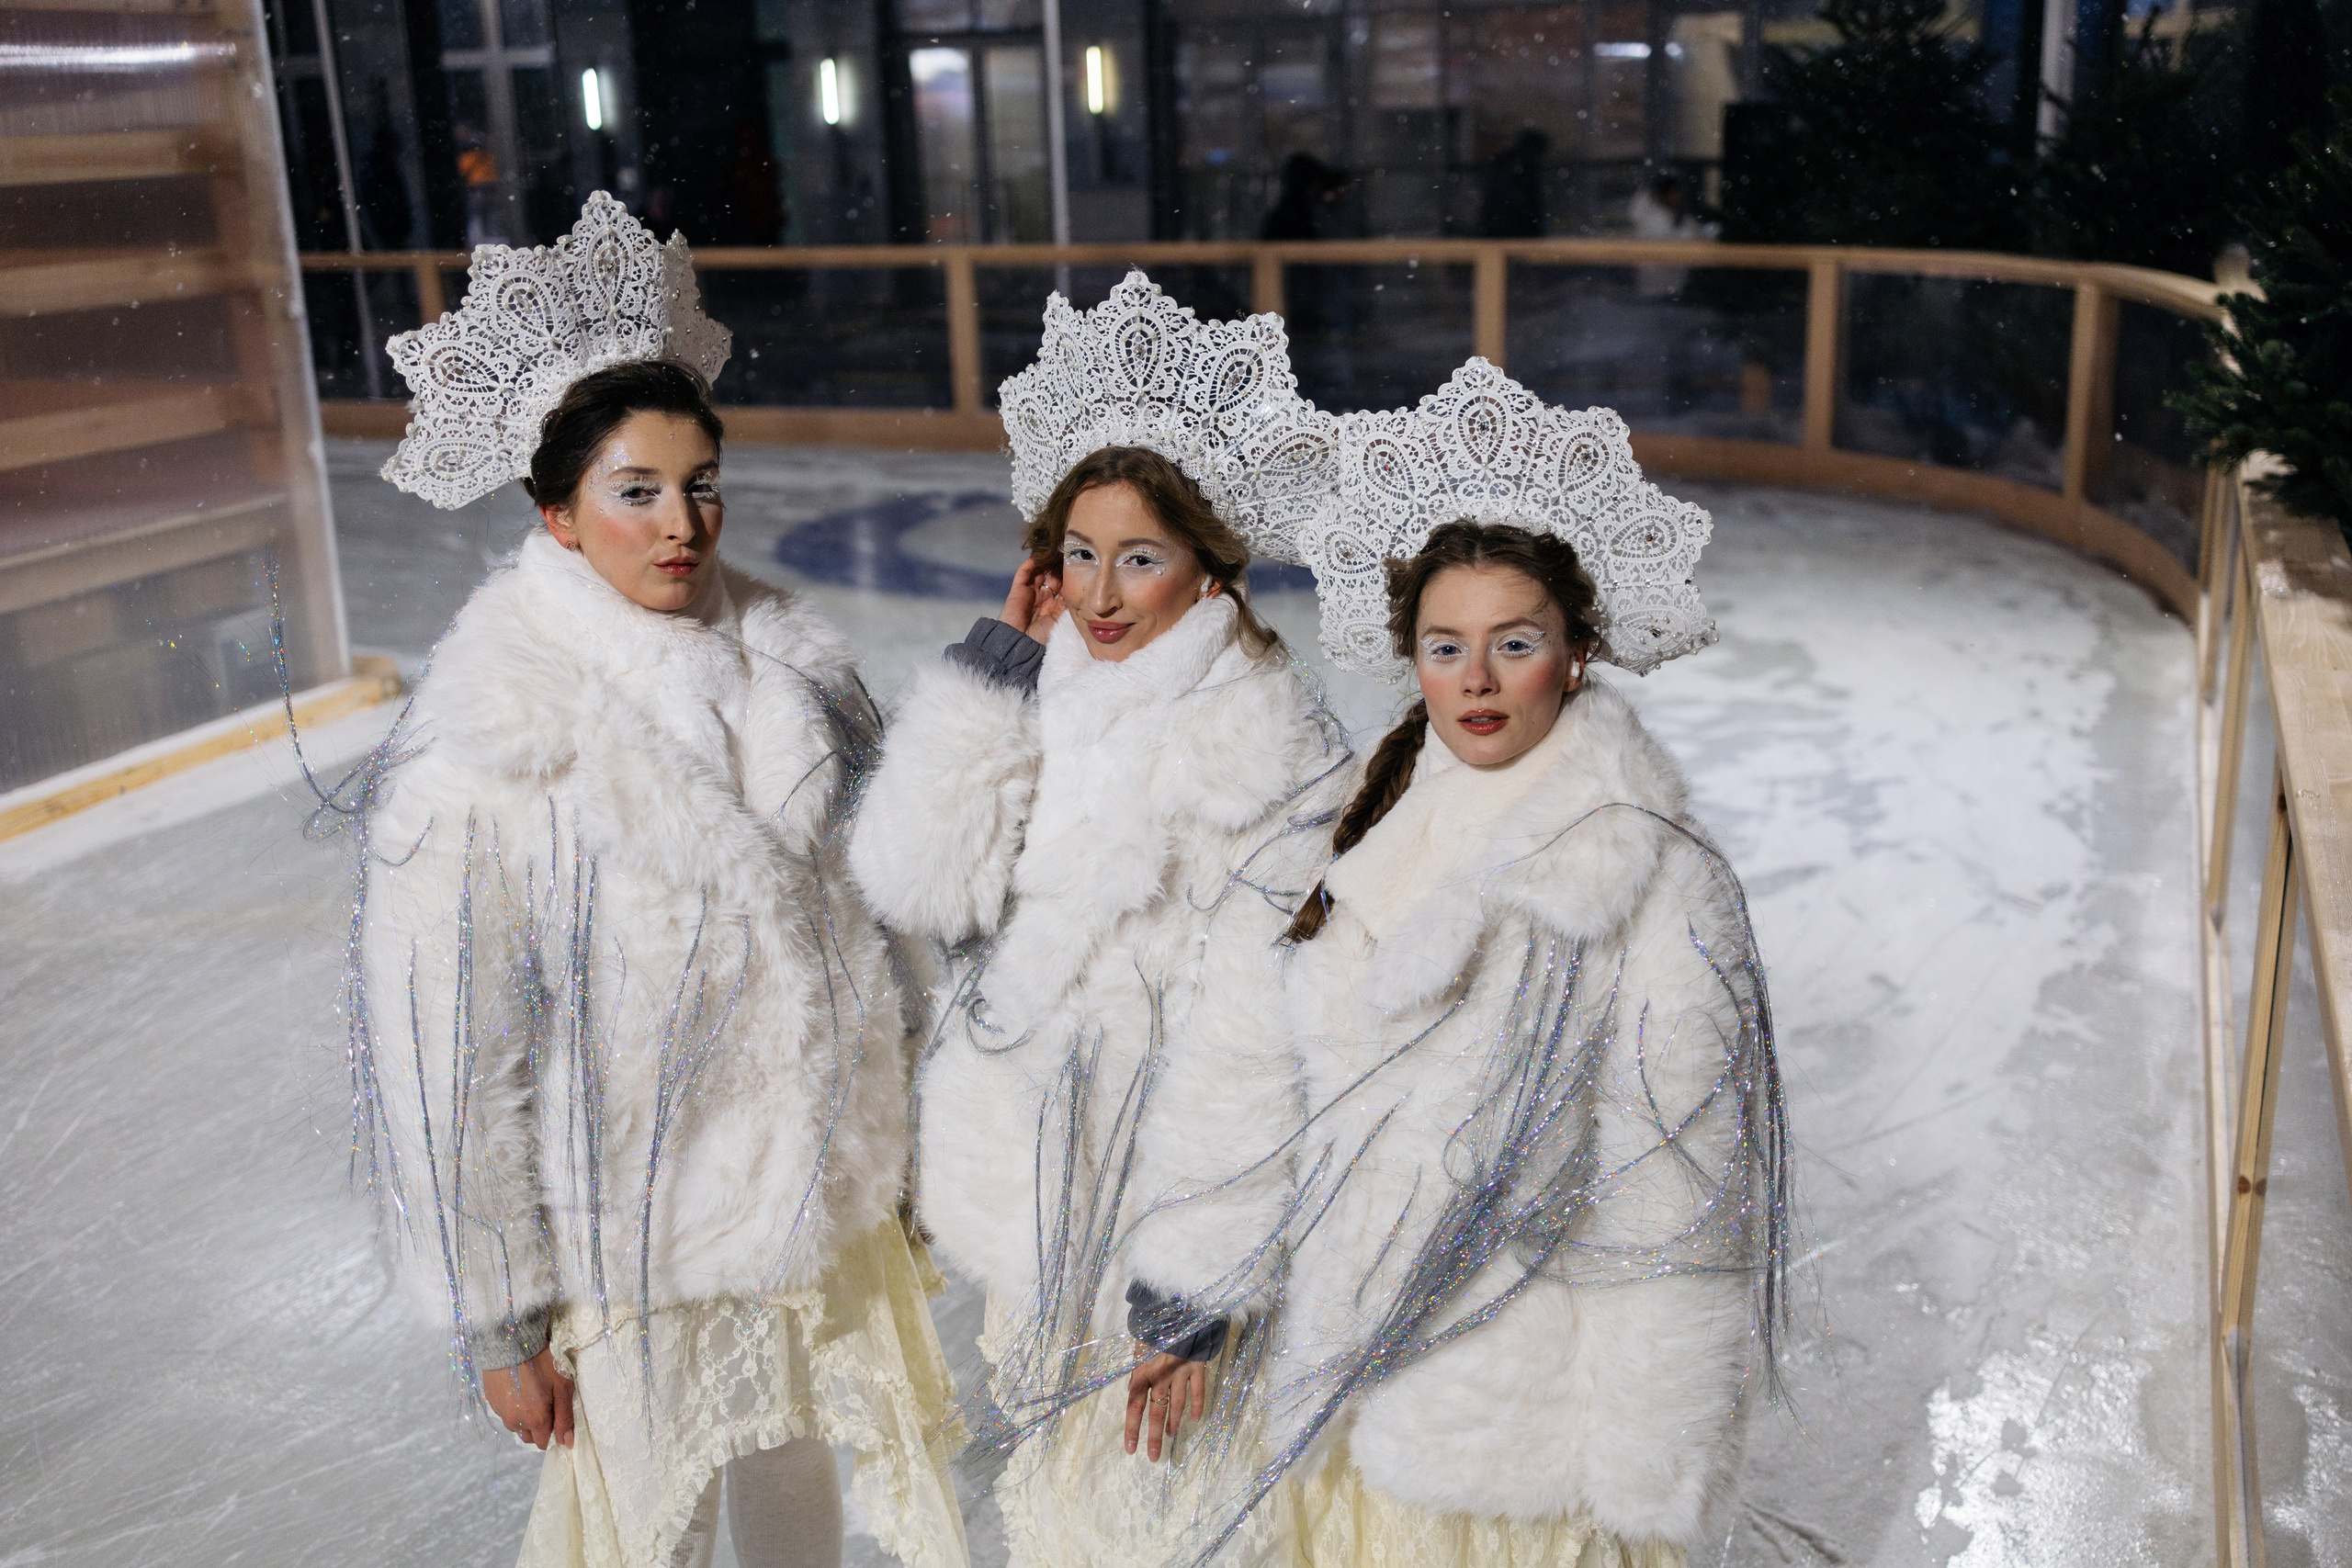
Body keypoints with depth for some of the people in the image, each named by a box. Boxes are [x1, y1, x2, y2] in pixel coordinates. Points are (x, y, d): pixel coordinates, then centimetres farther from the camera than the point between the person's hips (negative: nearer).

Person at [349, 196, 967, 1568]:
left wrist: (897, 1121, 14)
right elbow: (445, 1061, -15)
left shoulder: (785, 657, -5)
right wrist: (497, 1325, -10)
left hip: (822, 1187, 5)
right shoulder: (483, 750, -20)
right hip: (637, 1236, -4)